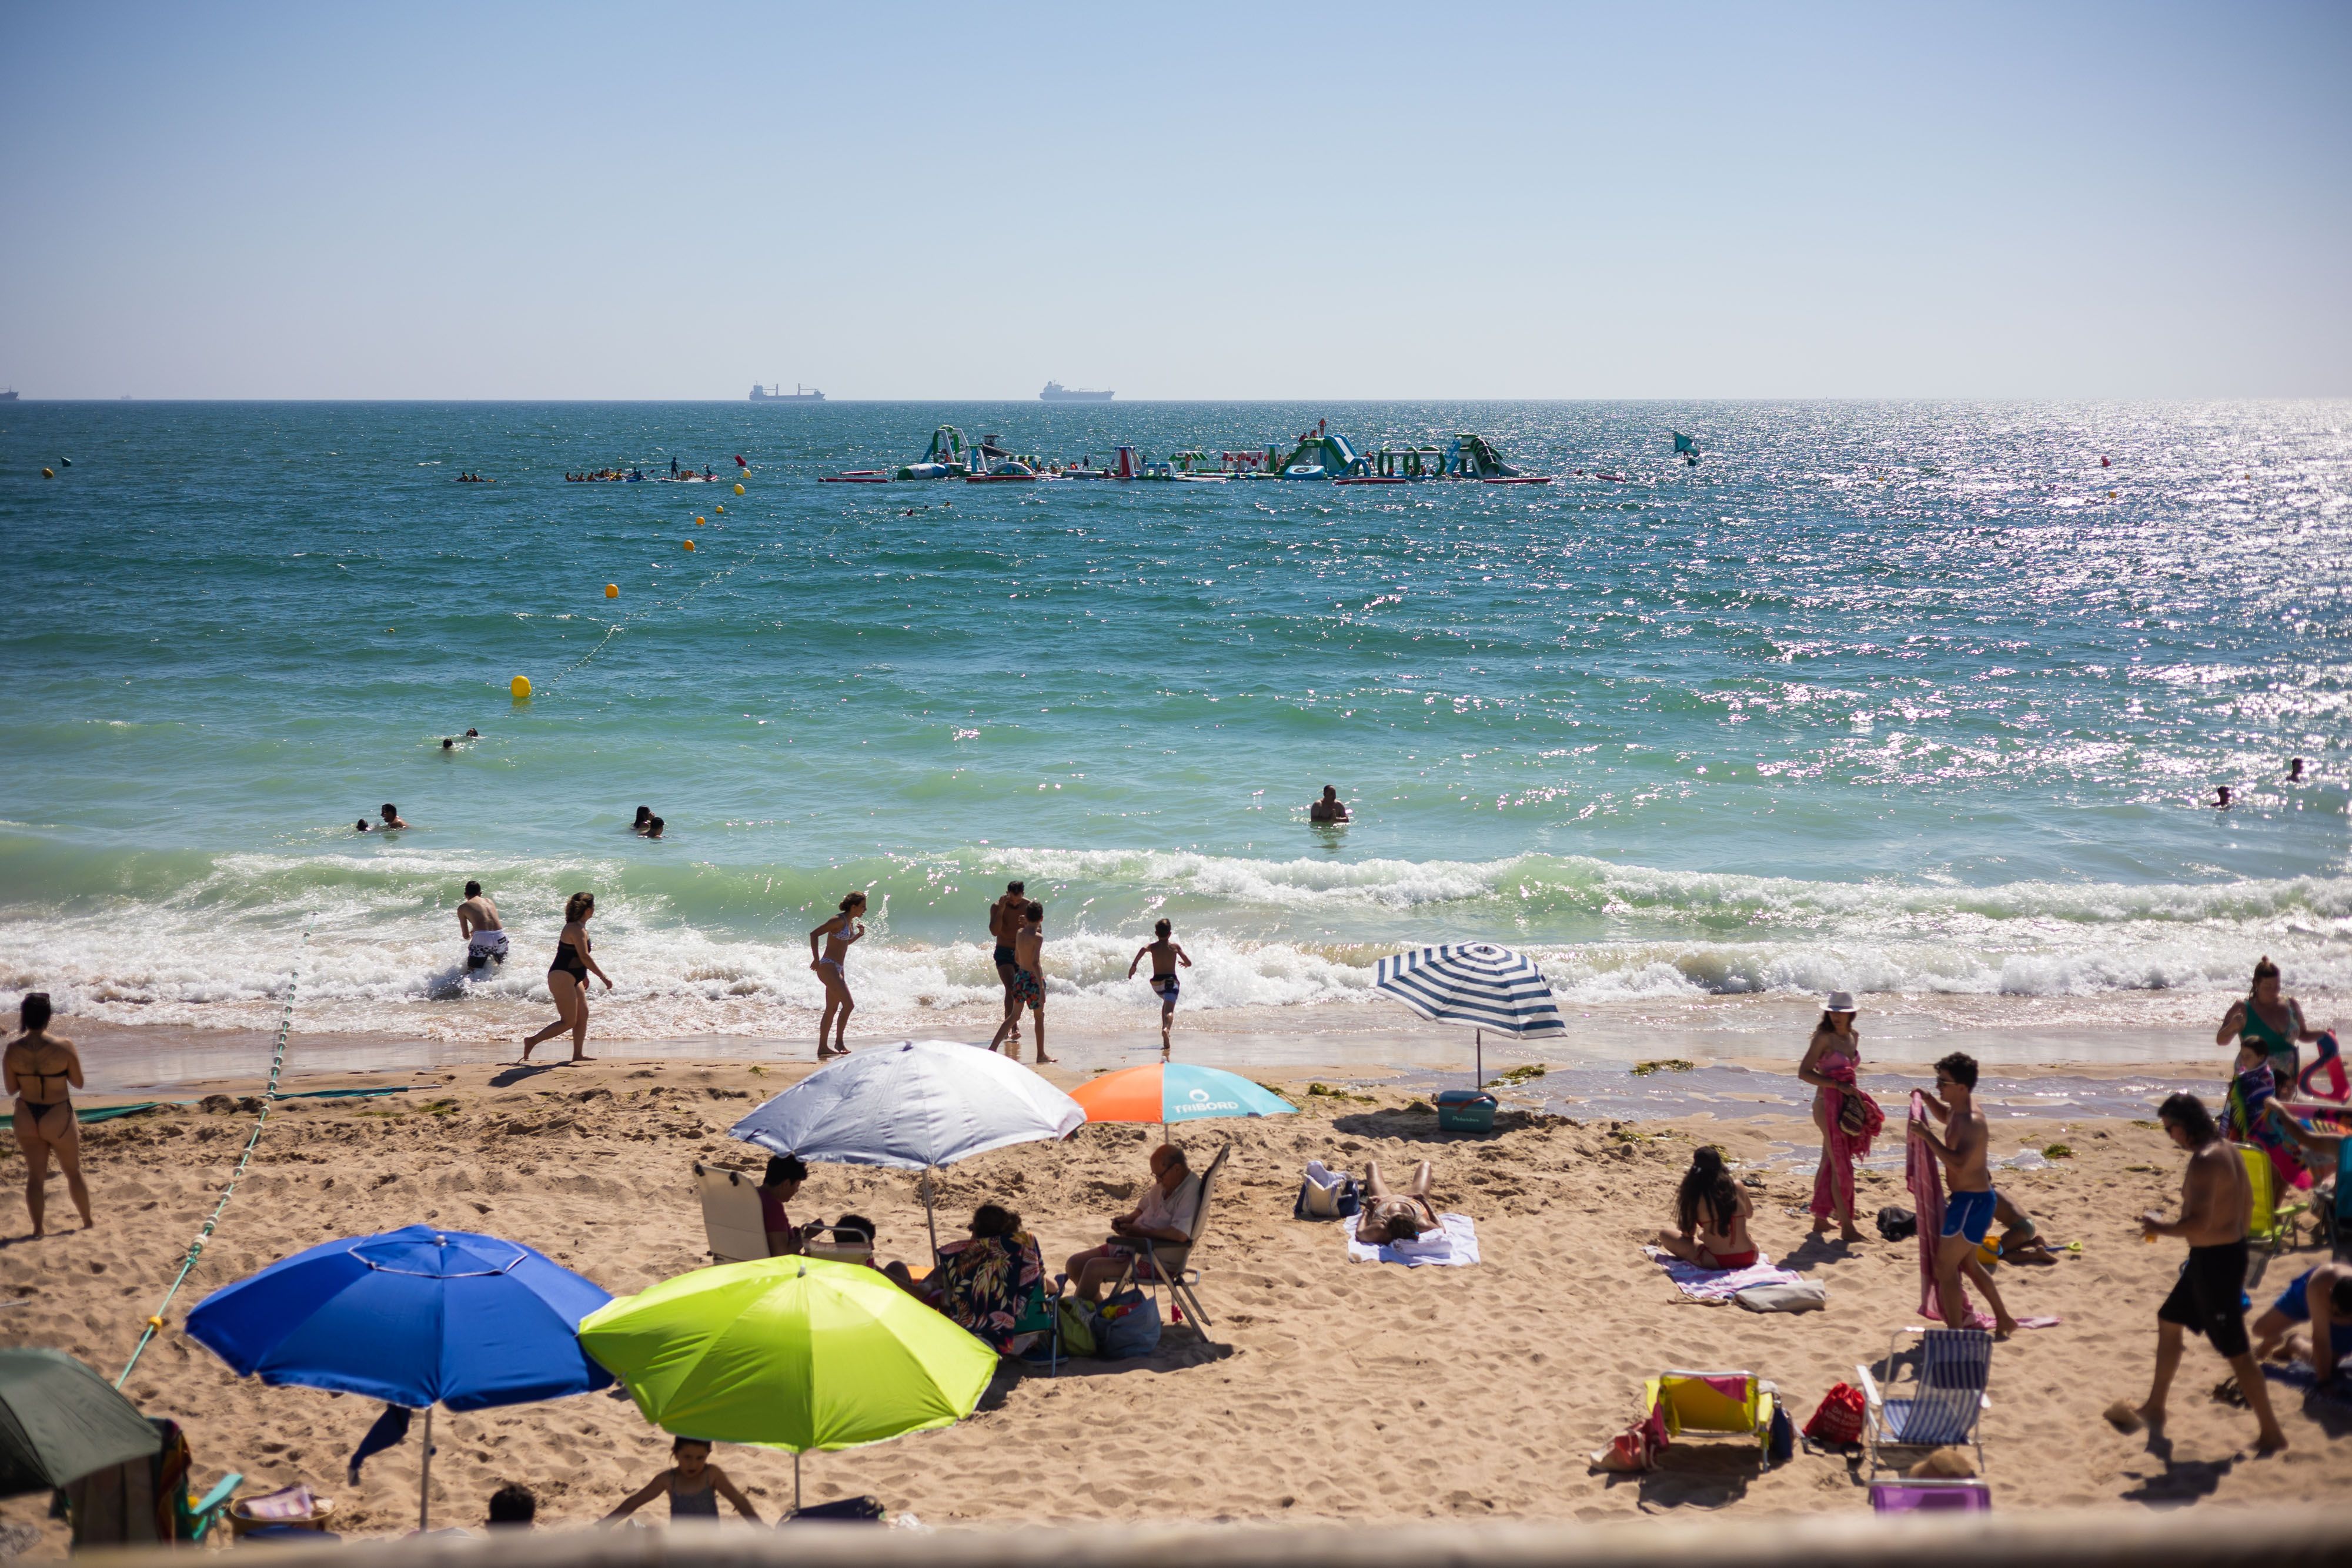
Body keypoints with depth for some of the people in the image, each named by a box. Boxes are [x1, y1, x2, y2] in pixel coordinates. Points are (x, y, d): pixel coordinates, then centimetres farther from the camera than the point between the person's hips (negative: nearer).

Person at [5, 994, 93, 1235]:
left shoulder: (12, 1050, -11)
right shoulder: (64, 1047, -19)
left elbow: (11, 1088, -1)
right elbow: (78, 1083, -7)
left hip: (26, 1118, 2)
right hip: (58, 1119, -2)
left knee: (35, 1175, 15)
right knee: (74, 1172, 18)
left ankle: (39, 1228, 20)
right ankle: (88, 1222, 32)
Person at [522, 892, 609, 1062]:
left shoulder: (578, 927, 13)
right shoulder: (577, 929, -19)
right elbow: (585, 957, -25)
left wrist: (585, 976, 29)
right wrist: (603, 977, -24)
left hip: (572, 979, 11)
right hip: (562, 978, -11)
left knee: (583, 1015, 10)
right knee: (569, 1022, -8)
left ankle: (578, 1054, 14)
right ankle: (532, 1041, -3)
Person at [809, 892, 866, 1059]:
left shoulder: (851, 922, 11)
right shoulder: (839, 920, -15)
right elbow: (814, 934, -18)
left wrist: (859, 934, 11)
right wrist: (816, 959, -19)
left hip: (838, 969, 10)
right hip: (828, 967, -10)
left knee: (832, 1009, 11)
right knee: (849, 1004, -15)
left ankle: (823, 1047, 15)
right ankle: (839, 1043, -8)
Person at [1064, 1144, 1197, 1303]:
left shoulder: (1191, 1191, -20)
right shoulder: (1164, 1181, 7)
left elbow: (1181, 1235, -33)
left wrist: (1140, 1231, -22)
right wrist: (1127, 1219, 0)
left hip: (1154, 1260, -10)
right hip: (1131, 1244, 10)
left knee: (1094, 1268, -24)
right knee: (1074, 1264, 5)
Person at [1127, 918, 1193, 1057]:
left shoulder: (1153, 946, 6)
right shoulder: (1175, 947, 8)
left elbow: (1143, 949, -19)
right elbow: (1189, 963, 11)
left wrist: (1134, 965, -21)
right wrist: (1184, 963, 35)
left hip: (1156, 983, 3)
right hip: (1170, 981, -2)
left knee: (1166, 1003, 33)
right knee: (1169, 1010, -19)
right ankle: (1166, 1029, -48)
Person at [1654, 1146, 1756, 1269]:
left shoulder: (1694, 1194, -12)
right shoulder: (1736, 1186, -5)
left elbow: (1688, 1234, -1)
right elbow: (1749, 1213, 16)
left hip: (1716, 1262, -5)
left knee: (1664, 1235, 11)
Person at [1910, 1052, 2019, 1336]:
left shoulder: (1972, 1122, -25)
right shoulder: (1957, 1111, 5)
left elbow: (1958, 1162, -38)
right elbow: (1944, 1115, 30)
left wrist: (1926, 1135, -35)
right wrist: (1928, 1099, 10)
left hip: (1972, 1202, -11)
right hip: (1971, 1198, 11)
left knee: (1945, 1266, -8)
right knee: (1968, 1263, 24)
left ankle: (1955, 1333, -5)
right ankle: (2004, 1321, 35)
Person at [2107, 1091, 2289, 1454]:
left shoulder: (2204, 1162, -25)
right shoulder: (2226, 1149, 6)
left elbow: (2199, 1224, -31)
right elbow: (2247, 1200, 18)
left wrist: (2161, 1227, -15)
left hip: (2214, 1261, -11)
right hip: (2229, 1250, 11)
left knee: (2235, 1349, -2)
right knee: (2169, 1320, 22)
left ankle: (2271, 1433, 6)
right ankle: (2154, 1409, 32)